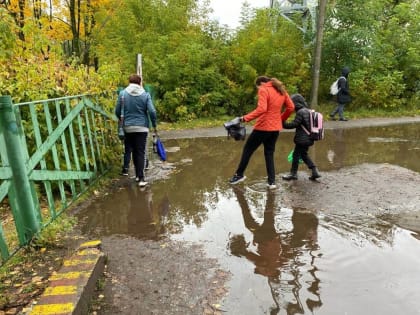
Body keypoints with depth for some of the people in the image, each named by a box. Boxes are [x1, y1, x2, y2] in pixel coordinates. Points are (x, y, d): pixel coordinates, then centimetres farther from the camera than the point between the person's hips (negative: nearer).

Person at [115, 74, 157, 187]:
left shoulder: (122, 94, 0)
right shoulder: (145, 95, -3)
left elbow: (117, 111, 2)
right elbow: (152, 111, -9)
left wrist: (121, 120, 22)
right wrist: (154, 125, 3)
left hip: (128, 128, 2)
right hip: (142, 127, -1)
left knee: (133, 151, 14)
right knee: (141, 152, 1)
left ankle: (138, 175, 20)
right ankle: (141, 178, -6)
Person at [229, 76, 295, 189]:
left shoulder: (263, 90, -10)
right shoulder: (281, 90, 12)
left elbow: (261, 109, -25)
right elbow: (291, 107, 12)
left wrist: (245, 118, -23)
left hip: (263, 127, -7)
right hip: (276, 128, 7)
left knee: (248, 149, 10)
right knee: (269, 153, 16)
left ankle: (239, 175, 22)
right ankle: (271, 181, 11)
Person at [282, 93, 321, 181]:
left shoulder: (300, 112, -17)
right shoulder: (307, 111, 13)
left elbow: (294, 124, -20)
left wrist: (284, 124, -10)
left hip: (302, 139, -9)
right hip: (308, 138, 9)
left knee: (296, 154, 2)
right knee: (304, 154, 19)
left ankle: (293, 173, 13)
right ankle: (314, 171, 16)